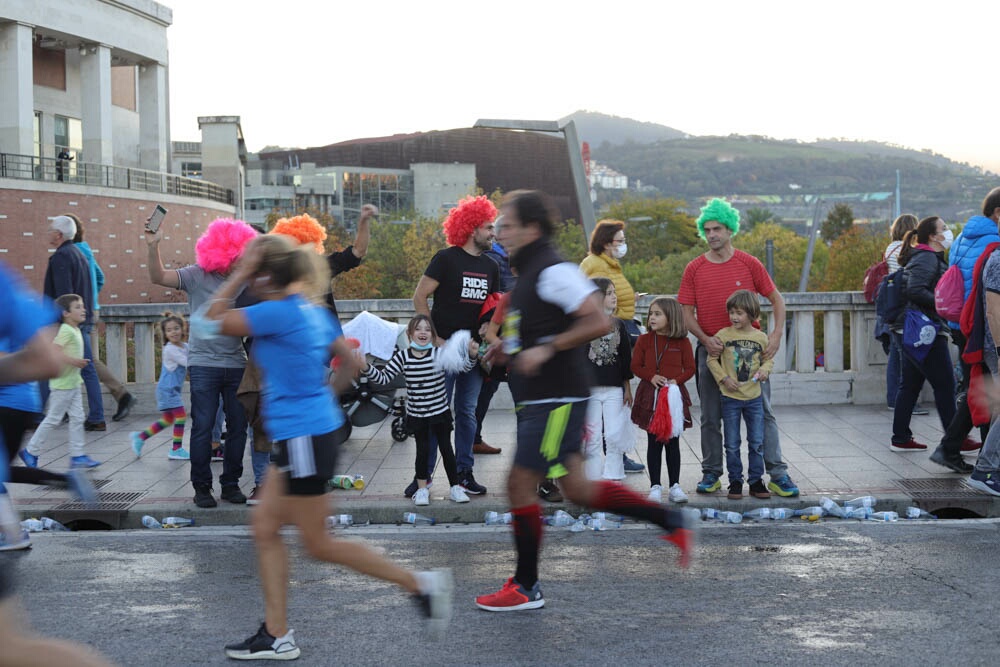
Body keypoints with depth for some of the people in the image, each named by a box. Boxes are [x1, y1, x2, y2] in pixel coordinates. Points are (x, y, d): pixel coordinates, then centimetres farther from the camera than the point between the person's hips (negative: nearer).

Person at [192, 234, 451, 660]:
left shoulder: (278, 312, -18)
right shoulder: (312, 311, 9)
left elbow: (209, 323, -13)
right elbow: (350, 362, 17)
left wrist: (241, 273, -11)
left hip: (304, 437, -10)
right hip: (300, 435, 10)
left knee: (318, 544, 1)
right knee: (265, 525, 11)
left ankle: (419, 583, 5)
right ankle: (276, 636, 14)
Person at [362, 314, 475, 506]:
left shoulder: (439, 353, -11)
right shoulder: (402, 357, -7)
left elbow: (463, 366, -16)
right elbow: (384, 378, -4)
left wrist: (472, 355, -37)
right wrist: (366, 368, -19)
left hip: (440, 413, 0)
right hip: (416, 415, 1)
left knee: (446, 449, 5)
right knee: (423, 450, 6)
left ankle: (455, 488, 17)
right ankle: (422, 490, 21)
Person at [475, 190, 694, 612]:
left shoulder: (554, 272, -14)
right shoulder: (529, 274, 17)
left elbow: (598, 322, -21)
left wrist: (546, 349, -24)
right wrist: (509, 347, 15)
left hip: (557, 398, -10)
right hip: (537, 400, 10)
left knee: (520, 484, -7)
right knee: (577, 489, 11)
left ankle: (525, 588, 5)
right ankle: (673, 522, 20)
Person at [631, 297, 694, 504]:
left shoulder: (682, 342, 0)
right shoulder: (644, 340, 3)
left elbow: (690, 368, 2)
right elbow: (635, 366, 2)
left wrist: (677, 380, -16)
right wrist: (652, 376, -14)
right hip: (650, 395, 1)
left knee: (673, 442, 7)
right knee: (653, 442, 3)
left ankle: (674, 486, 14)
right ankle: (655, 486, 8)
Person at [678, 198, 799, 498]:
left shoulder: (749, 264, 0)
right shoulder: (694, 269, 3)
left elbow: (776, 299, 6)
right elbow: (686, 313, 2)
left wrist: (776, 334, -9)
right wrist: (705, 339, -14)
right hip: (711, 349, 1)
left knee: (763, 413, -2)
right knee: (710, 418, 6)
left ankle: (778, 474, 0)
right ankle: (711, 473, 16)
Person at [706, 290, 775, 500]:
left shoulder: (761, 337, 1)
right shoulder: (723, 335, -4)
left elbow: (768, 358, 13)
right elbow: (712, 359, 1)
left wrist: (764, 369, -8)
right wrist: (724, 378, -11)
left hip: (754, 398, 2)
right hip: (730, 397, -1)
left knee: (757, 443, 5)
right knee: (732, 444, 4)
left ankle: (756, 481, 15)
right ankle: (735, 482, 14)